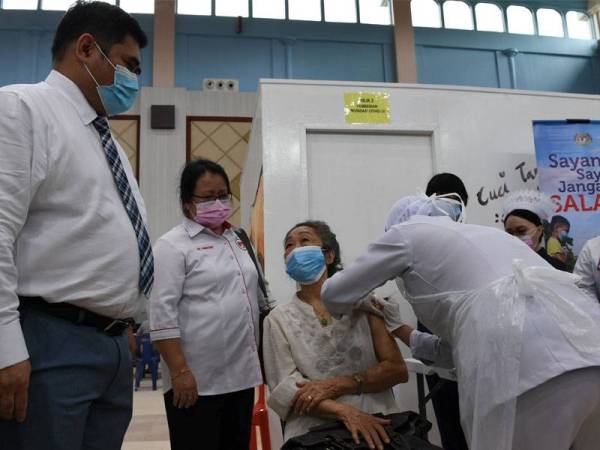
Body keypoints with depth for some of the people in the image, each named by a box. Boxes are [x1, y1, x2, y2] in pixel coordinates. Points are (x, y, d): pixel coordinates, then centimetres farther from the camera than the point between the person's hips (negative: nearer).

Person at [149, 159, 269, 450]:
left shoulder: (238, 240, 14)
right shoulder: (173, 245, -7)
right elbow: (162, 312, -14)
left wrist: (261, 356, 17)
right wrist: (179, 371, -19)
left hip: (242, 374, 7)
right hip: (197, 379, -6)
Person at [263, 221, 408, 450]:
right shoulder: (278, 319, 6)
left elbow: (397, 369, 2)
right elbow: (285, 389, -4)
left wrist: (337, 385, -11)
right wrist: (345, 411, -19)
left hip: (376, 422, 1)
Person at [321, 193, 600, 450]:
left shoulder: (407, 232, 17)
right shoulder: (484, 232, 35)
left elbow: (334, 294, 24)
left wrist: (356, 302, 46)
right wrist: (435, 345, 48)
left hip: (526, 368, -8)